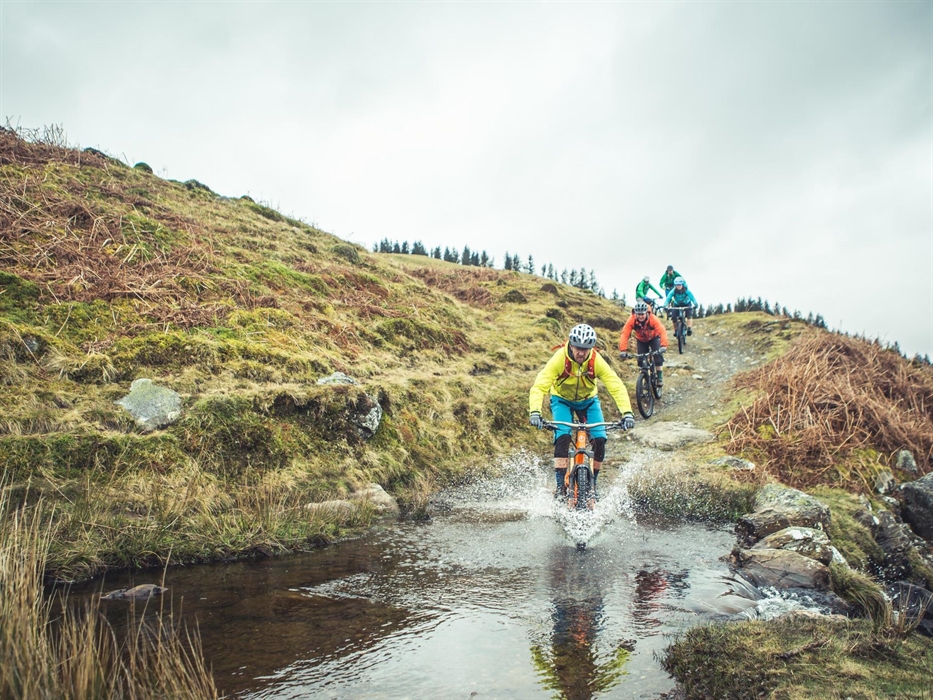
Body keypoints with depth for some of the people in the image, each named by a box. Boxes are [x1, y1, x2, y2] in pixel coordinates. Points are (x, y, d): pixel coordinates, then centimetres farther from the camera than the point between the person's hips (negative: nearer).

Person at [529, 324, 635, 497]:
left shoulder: (596, 361, -27)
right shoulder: (559, 358, -31)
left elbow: (616, 386, -30)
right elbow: (539, 386, -38)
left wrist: (627, 413, -44)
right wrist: (535, 412, -53)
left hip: (588, 400, 2)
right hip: (562, 400, -2)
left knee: (600, 439, -14)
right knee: (563, 437, -24)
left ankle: (592, 482, 8)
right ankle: (560, 485, -12)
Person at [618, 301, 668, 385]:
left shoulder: (653, 319, -36)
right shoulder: (631, 320, -32)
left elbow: (662, 331, -46)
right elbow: (624, 334, -38)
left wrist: (663, 346, -61)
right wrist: (623, 350, -50)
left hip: (653, 338, -2)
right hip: (641, 340, 2)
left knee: (657, 354, -21)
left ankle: (659, 376, -6)